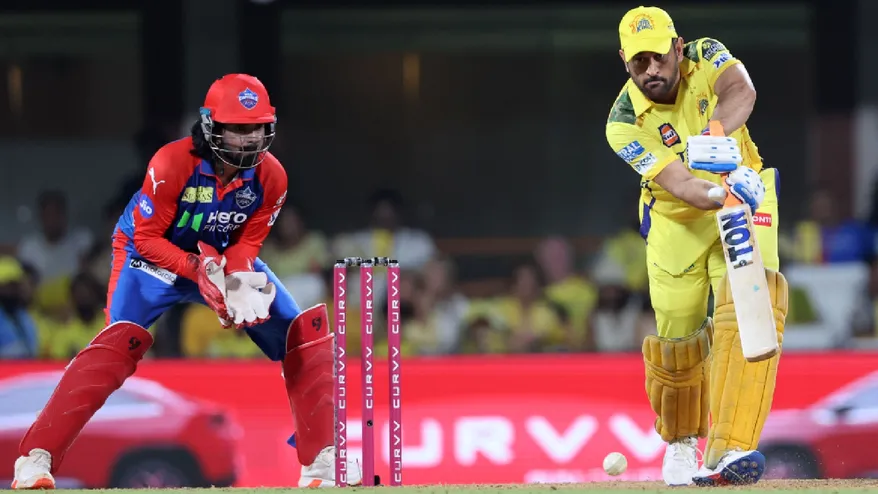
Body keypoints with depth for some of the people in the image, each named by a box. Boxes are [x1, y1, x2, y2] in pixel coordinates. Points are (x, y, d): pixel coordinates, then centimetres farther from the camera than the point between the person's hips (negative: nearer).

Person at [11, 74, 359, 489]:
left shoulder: (270, 177, -16)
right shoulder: (172, 164, -30)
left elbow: (248, 240, -5)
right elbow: (147, 238, -22)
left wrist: (238, 275, -27)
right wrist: (199, 272, -34)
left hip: (226, 257, 5)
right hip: (154, 255, -5)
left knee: (304, 333, -8)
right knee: (122, 340, -28)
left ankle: (321, 459, 1)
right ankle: (36, 457, -26)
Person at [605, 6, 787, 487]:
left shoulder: (705, 58, -15)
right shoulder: (625, 123, -20)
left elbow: (741, 91, -38)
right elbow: (679, 184, -31)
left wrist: (716, 138, -58)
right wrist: (718, 193, -53)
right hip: (677, 223, 0)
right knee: (677, 339, 2)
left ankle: (729, 451, -33)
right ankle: (680, 442, 35)